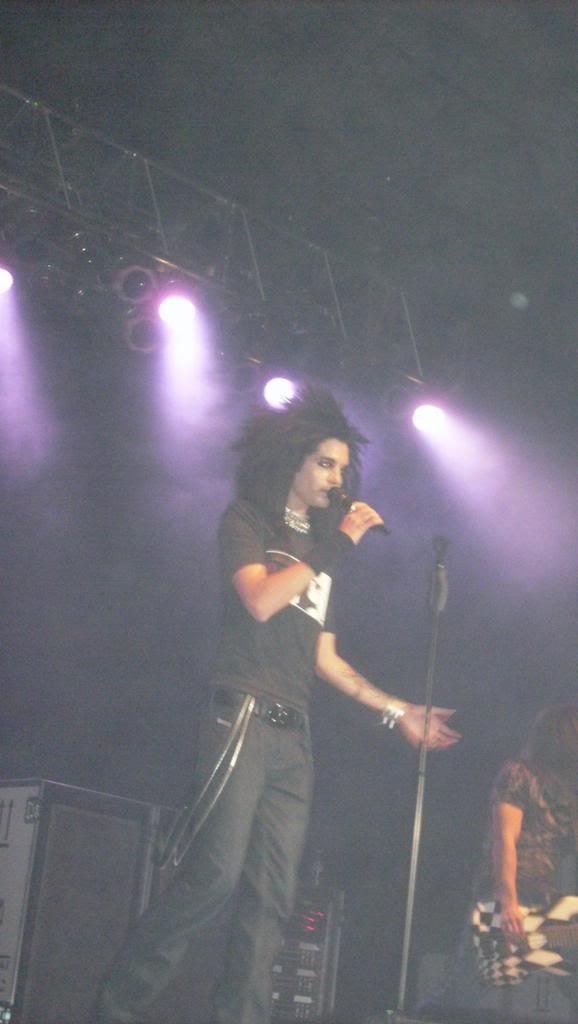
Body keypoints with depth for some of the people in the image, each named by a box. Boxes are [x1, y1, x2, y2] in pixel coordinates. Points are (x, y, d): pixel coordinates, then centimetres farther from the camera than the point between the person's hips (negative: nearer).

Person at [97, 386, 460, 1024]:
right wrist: (337, 547, -7)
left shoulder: (319, 547, 23)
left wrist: (396, 711, 18)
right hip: (244, 717, -7)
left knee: (272, 899, 1)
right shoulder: (247, 520, 5)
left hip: (294, 736, 7)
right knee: (215, 875, -17)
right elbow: (260, 601, -14)